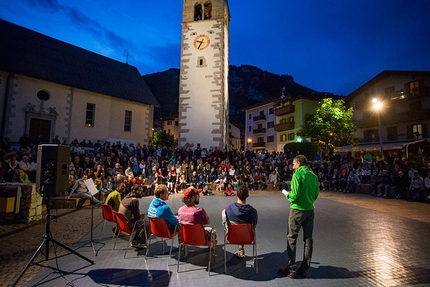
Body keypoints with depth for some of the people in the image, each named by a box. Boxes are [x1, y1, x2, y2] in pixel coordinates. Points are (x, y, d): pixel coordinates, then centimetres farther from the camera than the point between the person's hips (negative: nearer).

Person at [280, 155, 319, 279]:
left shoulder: (298, 174, -13)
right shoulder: (313, 175, 5)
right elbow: (316, 195, 9)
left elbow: (294, 195, -19)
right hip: (310, 210, 6)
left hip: (297, 210, -6)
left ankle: (291, 269, 12)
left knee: (292, 239, 6)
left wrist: (288, 195, 0)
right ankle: (304, 270, 22)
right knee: (308, 240, 12)